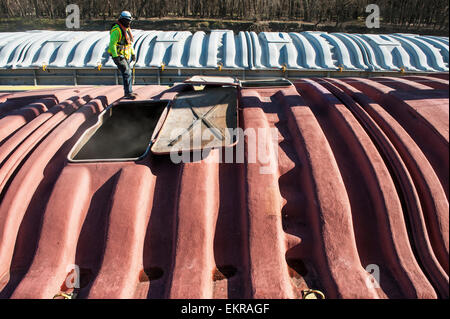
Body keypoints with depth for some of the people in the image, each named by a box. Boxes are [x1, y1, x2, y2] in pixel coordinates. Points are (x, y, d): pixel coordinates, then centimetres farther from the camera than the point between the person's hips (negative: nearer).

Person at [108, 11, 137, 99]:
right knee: (127, 73, -17)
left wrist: (133, 53, 20)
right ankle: (128, 93, -18)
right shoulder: (116, 30, -16)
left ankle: (129, 91, 27)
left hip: (126, 56, 9)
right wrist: (115, 56, -25)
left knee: (129, 73, 15)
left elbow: (129, 42, 24)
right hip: (119, 56, -9)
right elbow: (112, 44, -19)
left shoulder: (127, 29, 14)